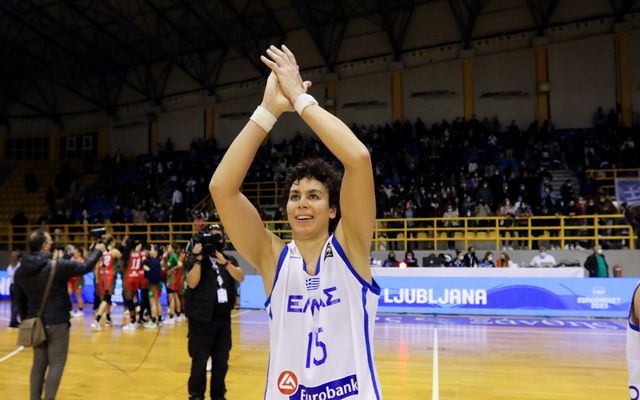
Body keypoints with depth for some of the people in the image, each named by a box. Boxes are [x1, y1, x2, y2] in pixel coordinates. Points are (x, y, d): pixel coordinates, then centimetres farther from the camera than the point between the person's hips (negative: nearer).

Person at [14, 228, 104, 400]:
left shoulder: (20, 271, 1)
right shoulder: (56, 266, -19)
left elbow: (20, 300, 9)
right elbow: (85, 267, -11)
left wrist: (26, 320, 20)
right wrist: (97, 250, 5)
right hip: (57, 322, -6)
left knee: (39, 363, 16)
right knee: (57, 363, 3)